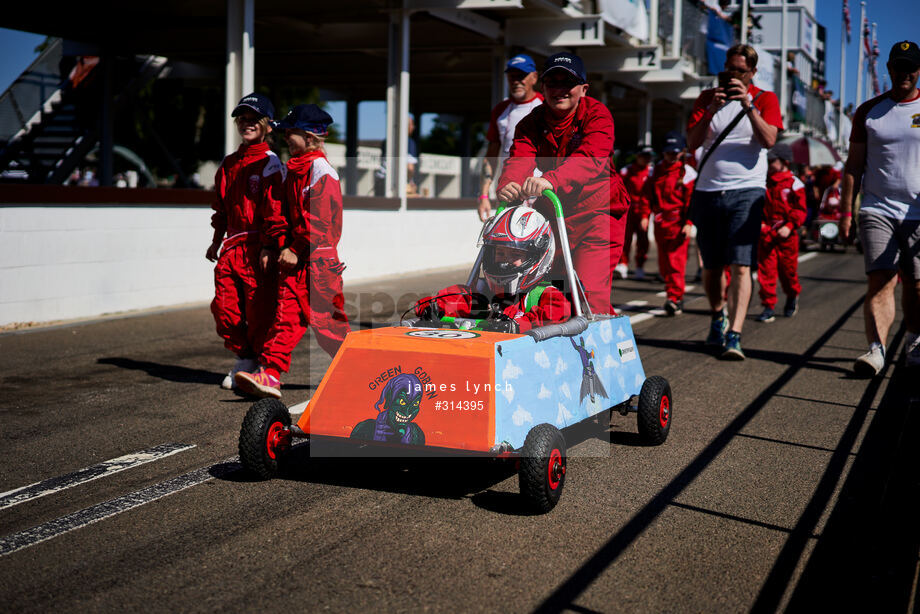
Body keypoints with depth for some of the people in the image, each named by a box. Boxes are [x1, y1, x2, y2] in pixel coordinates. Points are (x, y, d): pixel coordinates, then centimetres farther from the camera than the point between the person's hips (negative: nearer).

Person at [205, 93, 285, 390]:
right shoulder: (228, 164, 17)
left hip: (258, 247, -7)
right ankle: (244, 360, 20)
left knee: (259, 308, -5)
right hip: (231, 247, 7)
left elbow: (274, 209, -11)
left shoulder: (270, 164, -5)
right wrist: (217, 240, 22)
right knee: (224, 305, 4)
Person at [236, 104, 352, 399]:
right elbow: (283, 212, 20)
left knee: (324, 319, -1)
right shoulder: (293, 170, 16)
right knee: (286, 314, -1)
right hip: (294, 256, 7)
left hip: (318, 258, -7)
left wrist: (298, 252, -16)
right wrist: (283, 246, 5)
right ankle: (270, 374, -7)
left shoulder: (322, 171, -11)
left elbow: (323, 222, -17)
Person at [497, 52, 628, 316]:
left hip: (596, 213, -4)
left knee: (590, 294, -16)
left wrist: (551, 180, -47)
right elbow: (519, 159, -14)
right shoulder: (531, 123, 4)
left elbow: (591, 158, -28)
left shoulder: (596, 114, -8)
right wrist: (508, 186, -39)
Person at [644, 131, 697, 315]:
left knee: (676, 262, -11)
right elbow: (647, 195, 18)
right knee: (663, 265, 9)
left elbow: (692, 200, -5)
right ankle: (676, 296, 22)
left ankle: (675, 299, -9)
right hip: (660, 224, 5)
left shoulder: (687, 172, -1)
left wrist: (689, 223, -14)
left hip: (678, 224, -5)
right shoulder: (656, 171, 13)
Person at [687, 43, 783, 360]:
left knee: (741, 265, -13)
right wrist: (711, 111, -14)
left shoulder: (764, 99, 6)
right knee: (711, 266, 9)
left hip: (746, 191, -3)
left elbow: (768, 140, -11)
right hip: (707, 190, 3)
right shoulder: (707, 97, 11)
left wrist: (748, 106, -20)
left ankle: (734, 336, -19)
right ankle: (718, 318, 33)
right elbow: (692, 142, 0)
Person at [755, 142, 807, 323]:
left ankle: (792, 296, 36)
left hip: (786, 235, -3)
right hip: (765, 233, 3)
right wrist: (758, 222, 2)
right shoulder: (764, 181, 10)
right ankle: (768, 307, 1)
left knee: (788, 269, 8)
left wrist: (789, 226, -17)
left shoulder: (794, 183, -3)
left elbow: (801, 210, -5)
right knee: (765, 270, -3)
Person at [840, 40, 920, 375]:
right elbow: (854, 165, 10)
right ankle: (876, 347, -18)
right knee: (880, 281, -12)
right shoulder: (869, 111, 9)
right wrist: (845, 212, 4)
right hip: (877, 210, 0)